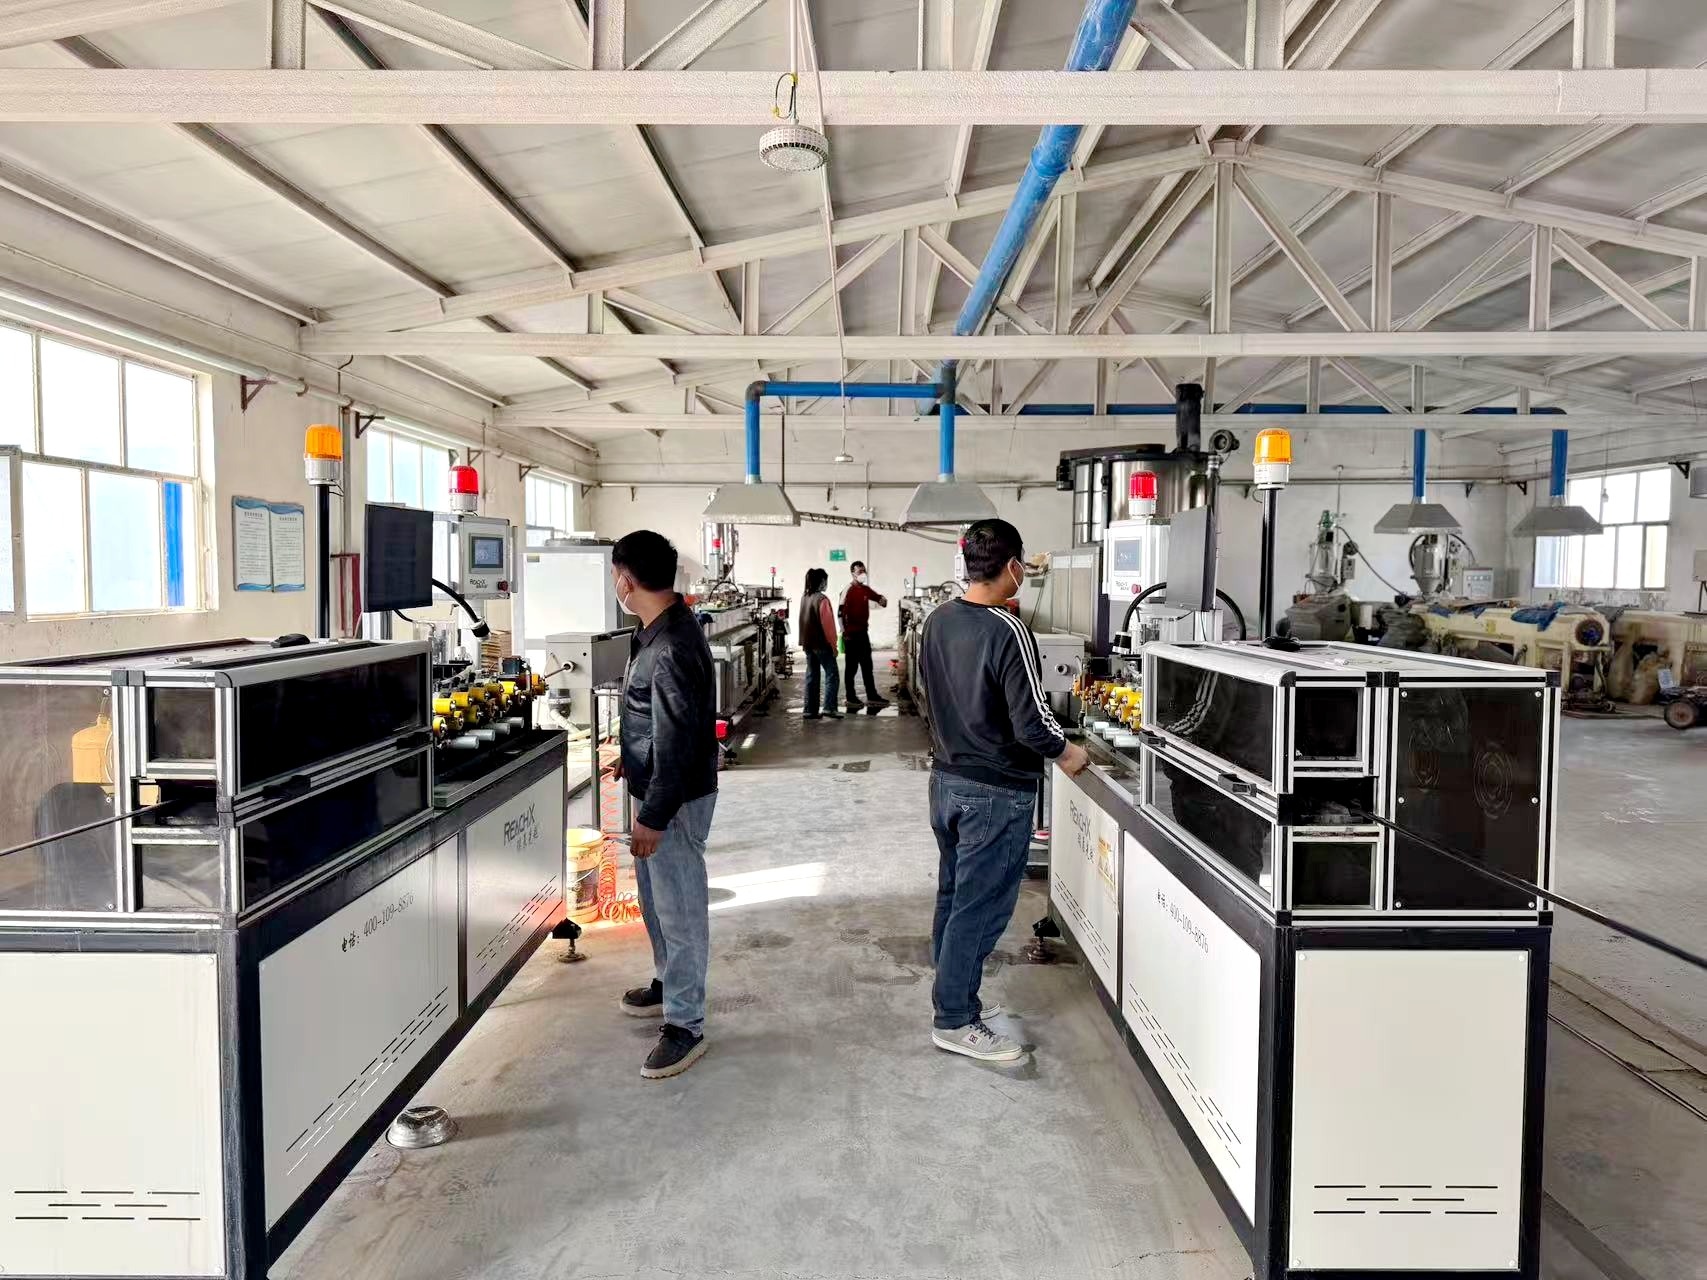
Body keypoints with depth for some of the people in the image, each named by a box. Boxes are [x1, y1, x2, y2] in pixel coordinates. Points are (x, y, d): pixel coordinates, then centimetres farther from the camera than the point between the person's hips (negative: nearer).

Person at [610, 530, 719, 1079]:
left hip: (677, 799, -10)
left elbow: (677, 742, -26)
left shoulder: (672, 649, -27)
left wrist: (653, 818, -22)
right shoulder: (661, 628, 5)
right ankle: (669, 982, 43)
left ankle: (685, 1024, 15)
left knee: (680, 909, 2)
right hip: (656, 788, 10)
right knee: (655, 896, 24)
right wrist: (634, 763, 29)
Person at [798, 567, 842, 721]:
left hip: (808, 643, 8)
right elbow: (828, 624, -16)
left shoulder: (804, 598, 8)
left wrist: (804, 641, 18)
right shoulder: (822, 599, -16)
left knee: (812, 676, 10)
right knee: (831, 675, 0)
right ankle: (829, 708, -7)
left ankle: (810, 710, 11)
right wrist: (833, 645, -10)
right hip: (822, 644, -8)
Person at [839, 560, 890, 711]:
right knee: (852, 667, 0)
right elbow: (842, 612, -16)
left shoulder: (866, 589, 9)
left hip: (863, 632, 8)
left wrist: (882, 600, 0)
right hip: (852, 634, -8)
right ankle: (851, 698, 8)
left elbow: (877, 597, 24)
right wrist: (845, 633, -19)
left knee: (867, 666, 12)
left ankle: (872, 696, 18)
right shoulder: (849, 591, -12)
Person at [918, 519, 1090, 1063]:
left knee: (952, 895, 19)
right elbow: (1031, 722, -22)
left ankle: (954, 995, 33)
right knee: (980, 907, 3)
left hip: (946, 778, 8)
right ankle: (955, 1022, 13)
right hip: (996, 792, -8)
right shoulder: (1007, 632, -23)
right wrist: (1067, 751, -4)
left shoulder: (936, 621, 1)